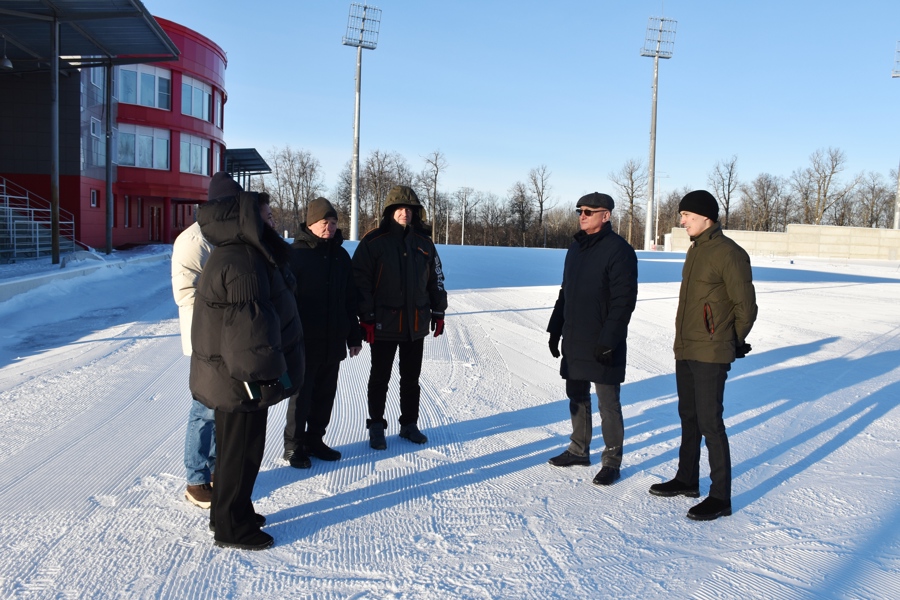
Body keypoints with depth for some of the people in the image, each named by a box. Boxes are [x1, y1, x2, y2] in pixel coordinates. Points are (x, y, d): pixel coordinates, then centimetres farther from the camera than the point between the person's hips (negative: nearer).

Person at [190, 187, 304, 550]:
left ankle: (228, 513, 36)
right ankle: (231, 527, 16)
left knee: (234, 445, 21)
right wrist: (268, 374, -21)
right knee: (242, 449, 2)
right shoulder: (239, 263, -22)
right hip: (241, 377, -11)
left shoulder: (246, 253, 12)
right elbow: (248, 326, -25)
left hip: (232, 375, 11)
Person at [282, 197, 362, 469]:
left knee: (325, 394, 13)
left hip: (333, 342, 6)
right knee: (302, 395, 3)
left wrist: (354, 335, 13)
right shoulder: (295, 254, -8)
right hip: (304, 342, -5)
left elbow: (350, 299, 14)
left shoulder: (341, 255, 10)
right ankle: (293, 445, 18)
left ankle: (314, 439, 28)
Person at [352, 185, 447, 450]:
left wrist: (438, 311, 14)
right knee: (380, 378, 8)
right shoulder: (374, 241, -7)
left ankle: (409, 424, 27)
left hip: (416, 324, 4)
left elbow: (436, 279, 15)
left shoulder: (424, 242, 7)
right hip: (384, 324, -4)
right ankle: (376, 426, 21)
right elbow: (361, 281, -9)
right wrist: (366, 317, -12)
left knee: (411, 378, 14)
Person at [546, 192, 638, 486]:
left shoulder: (619, 250, -13)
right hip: (573, 341, 8)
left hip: (602, 346, -8)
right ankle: (579, 449, 31)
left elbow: (623, 300, -18)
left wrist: (608, 340, -22)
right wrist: (555, 328, 15)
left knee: (608, 404, 3)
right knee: (577, 398, 17)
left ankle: (612, 460, 15)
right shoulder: (576, 248, 12)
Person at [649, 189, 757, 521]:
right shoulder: (695, 250, 13)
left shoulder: (729, 253, -15)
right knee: (689, 417, 18)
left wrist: (731, 343, -1)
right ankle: (687, 480, 32)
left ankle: (720, 497, 7)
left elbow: (745, 306, -11)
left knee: (710, 422, -4)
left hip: (710, 355, -9)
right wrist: (686, 340, 15)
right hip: (685, 351, 9)